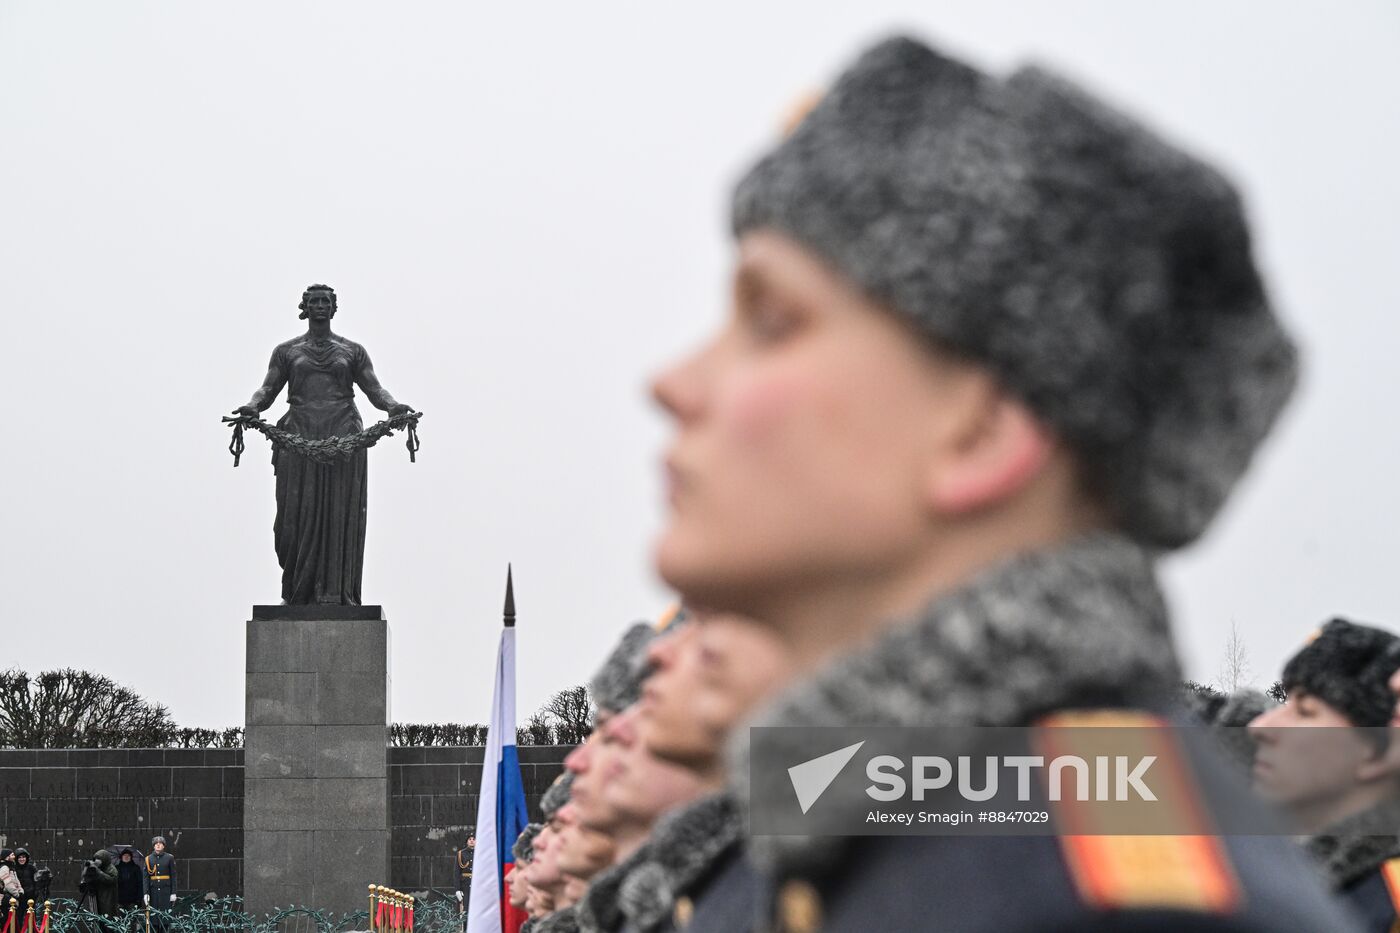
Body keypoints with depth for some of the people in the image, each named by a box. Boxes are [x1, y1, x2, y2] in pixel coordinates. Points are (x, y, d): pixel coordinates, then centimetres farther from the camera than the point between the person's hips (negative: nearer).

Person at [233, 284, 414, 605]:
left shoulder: (353, 351, 16)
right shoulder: (286, 351, 16)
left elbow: (374, 389, 7)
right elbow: (268, 388, 7)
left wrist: (393, 406, -14)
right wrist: (253, 406, -15)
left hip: (343, 437, 0)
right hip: (299, 436, 0)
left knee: (340, 513, -7)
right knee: (298, 513, -7)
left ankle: (336, 591, -8)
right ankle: (298, 591, -2)